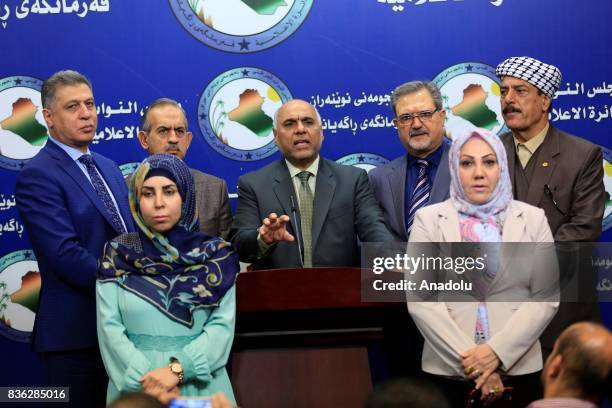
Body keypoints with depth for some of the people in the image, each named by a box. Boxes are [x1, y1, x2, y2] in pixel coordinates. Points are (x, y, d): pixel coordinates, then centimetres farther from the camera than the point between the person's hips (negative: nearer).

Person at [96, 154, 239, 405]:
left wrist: (178, 369, -19)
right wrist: (146, 379, -17)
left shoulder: (215, 255, 0)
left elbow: (222, 326, -7)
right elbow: (109, 327, -5)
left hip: (200, 383, 0)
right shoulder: (118, 255, 1)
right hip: (135, 386, 0)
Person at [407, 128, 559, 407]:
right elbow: (420, 300, -6)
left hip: (517, 368, 1)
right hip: (448, 371, -1)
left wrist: (497, 352, -13)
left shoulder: (533, 219, 5)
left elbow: (545, 298, -1)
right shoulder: (429, 219, 1)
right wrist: (470, 361, -13)